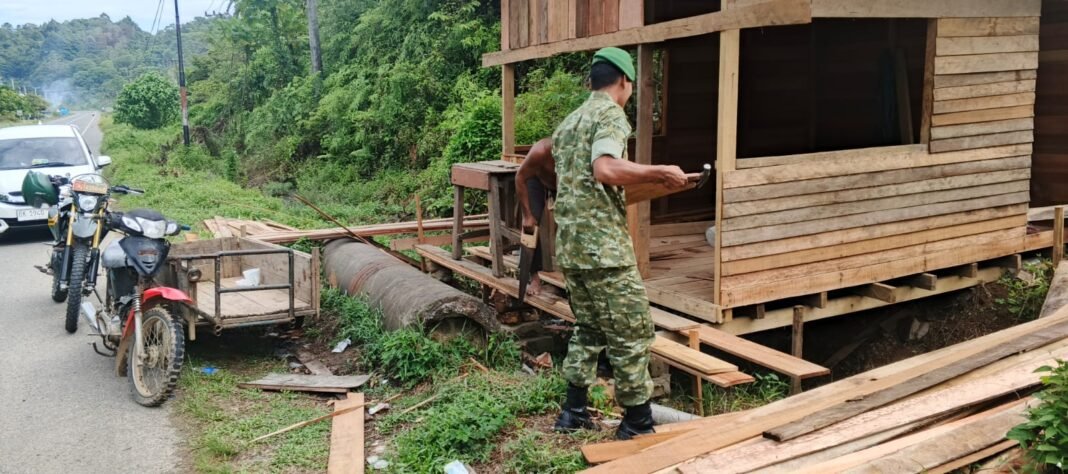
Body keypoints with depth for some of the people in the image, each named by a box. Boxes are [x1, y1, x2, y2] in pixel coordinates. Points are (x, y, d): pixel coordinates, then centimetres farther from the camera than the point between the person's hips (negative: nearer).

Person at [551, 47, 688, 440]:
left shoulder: (568, 123, 20)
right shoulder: (610, 114, -6)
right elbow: (605, 168, -24)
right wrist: (659, 173, -16)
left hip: (569, 244, 9)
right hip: (603, 244, -9)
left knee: (588, 328, 19)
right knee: (632, 332, 0)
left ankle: (573, 412, 23)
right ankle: (637, 423, 7)